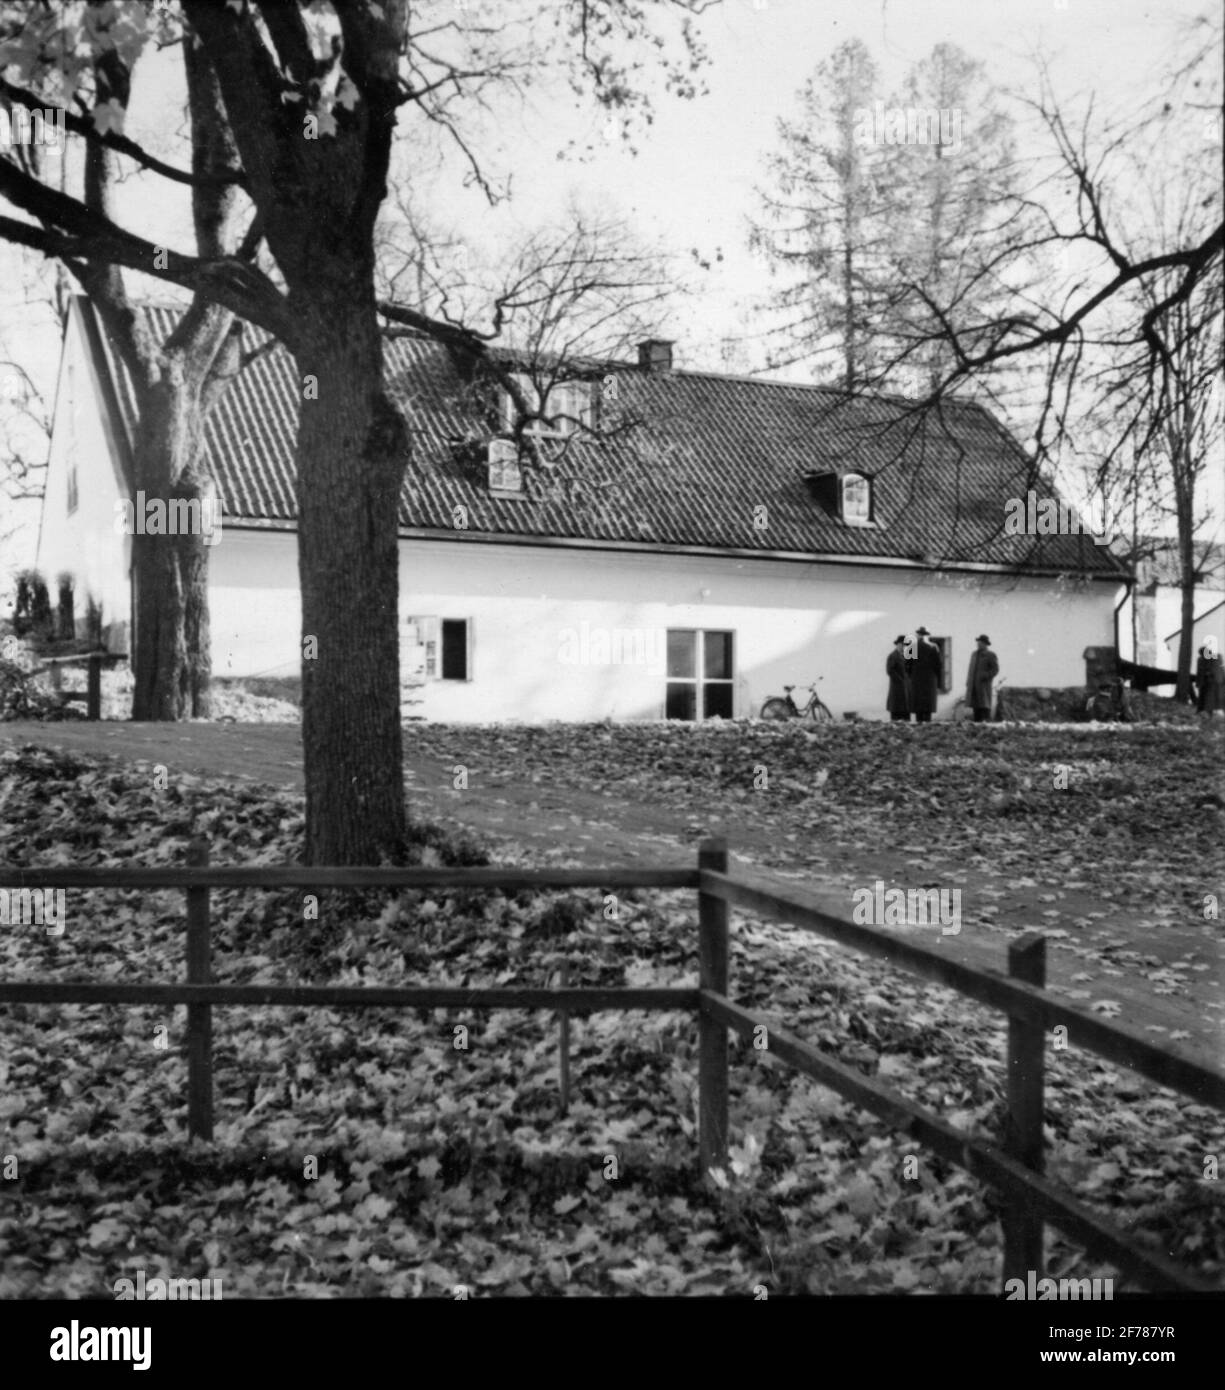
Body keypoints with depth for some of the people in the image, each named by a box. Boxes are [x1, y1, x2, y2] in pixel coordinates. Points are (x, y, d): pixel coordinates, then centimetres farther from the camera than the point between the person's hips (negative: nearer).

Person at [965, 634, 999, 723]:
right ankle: (977, 721, 5)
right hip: (973, 683, 6)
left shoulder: (991, 655, -3)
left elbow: (995, 670, -6)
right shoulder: (974, 654, 16)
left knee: (983, 702, -10)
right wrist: (968, 682, 12)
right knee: (975, 702, 3)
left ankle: (984, 720, -13)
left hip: (983, 683, -6)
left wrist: (985, 676, -19)